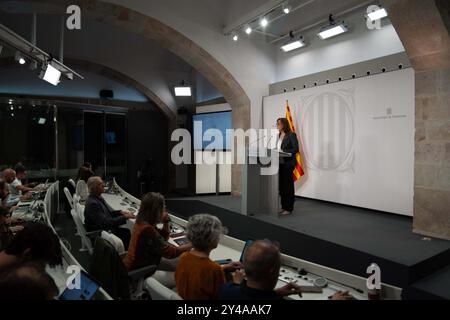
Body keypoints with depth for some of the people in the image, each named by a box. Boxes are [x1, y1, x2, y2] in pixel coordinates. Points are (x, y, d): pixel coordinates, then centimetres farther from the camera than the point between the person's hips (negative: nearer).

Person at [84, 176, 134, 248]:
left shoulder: (98, 198, 5)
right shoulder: (92, 203, -25)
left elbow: (108, 212, 15)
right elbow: (105, 222, -27)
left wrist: (121, 212, -3)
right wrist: (125, 217, -26)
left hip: (106, 228, 9)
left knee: (128, 231, -4)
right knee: (128, 235, -14)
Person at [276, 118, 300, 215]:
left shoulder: (291, 135, -8)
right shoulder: (278, 135, 13)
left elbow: (296, 149, -13)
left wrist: (284, 151, -19)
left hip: (288, 163, -7)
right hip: (280, 163, 7)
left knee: (288, 185, -2)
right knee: (281, 185, 10)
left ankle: (289, 208, 6)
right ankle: (283, 206, 20)